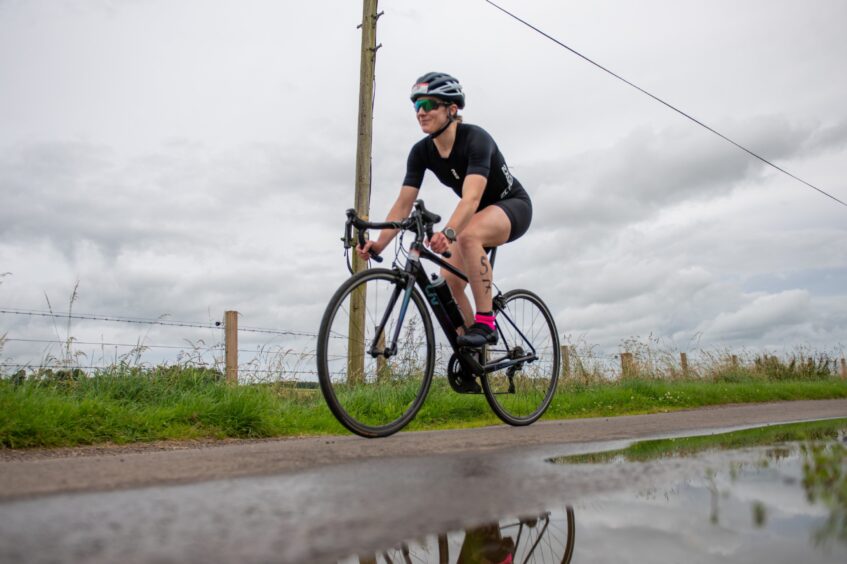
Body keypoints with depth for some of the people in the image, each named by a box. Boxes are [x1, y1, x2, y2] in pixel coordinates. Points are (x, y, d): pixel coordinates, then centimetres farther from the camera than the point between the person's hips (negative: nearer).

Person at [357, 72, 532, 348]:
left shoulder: (475, 138, -29)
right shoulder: (421, 151, -11)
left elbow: (471, 198, -43)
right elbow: (404, 203, -16)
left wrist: (447, 233, -60)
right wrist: (380, 243, -31)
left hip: (513, 205, -6)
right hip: (479, 216, 7)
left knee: (468, 235, -38)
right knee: (449, 283, -8)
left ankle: (485, 322, -29)